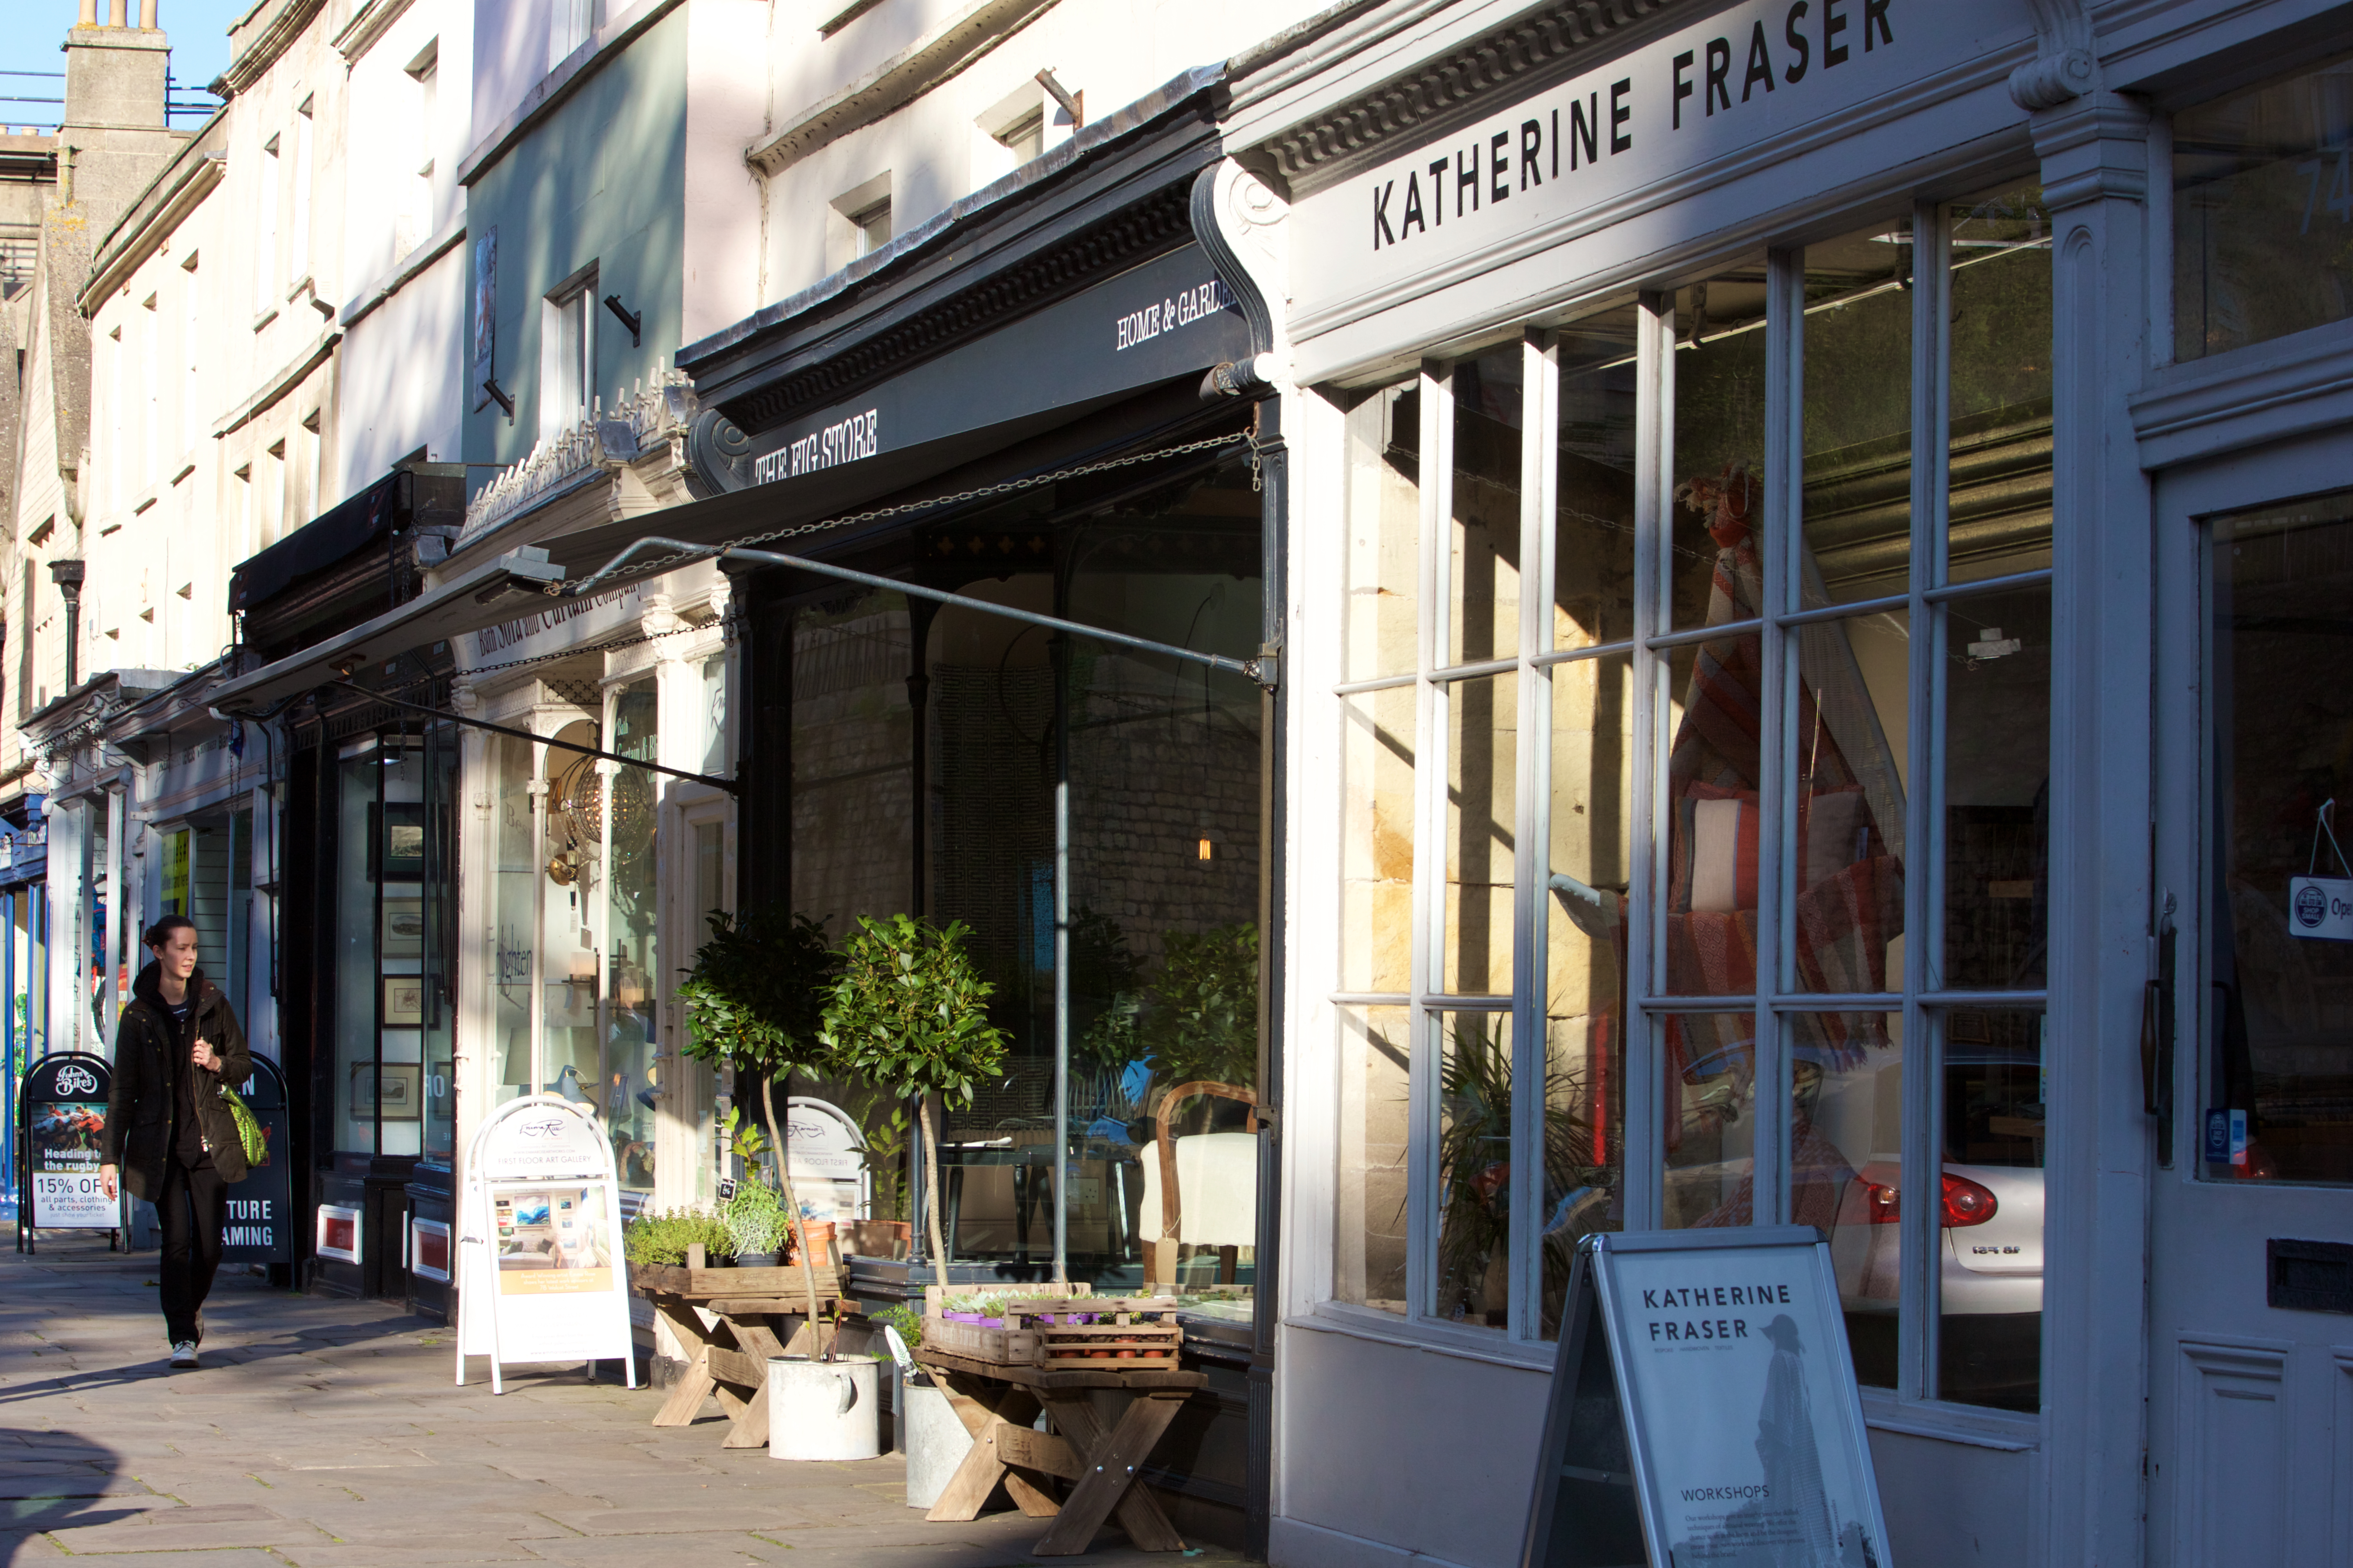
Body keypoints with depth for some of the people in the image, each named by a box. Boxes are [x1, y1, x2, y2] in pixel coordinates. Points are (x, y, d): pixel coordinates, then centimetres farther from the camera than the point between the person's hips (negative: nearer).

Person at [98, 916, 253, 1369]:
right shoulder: (139, 1016, 1)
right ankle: (182, 1337, -1)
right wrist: (110, 1156, -2)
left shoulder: (212, 1004, 6)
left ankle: (192, 1308, 29)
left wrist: (217, 1063, -11)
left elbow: (244, 1065, 13)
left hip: (209, 1141, 2)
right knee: (176, 1240, -9)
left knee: (210, 1243, 1)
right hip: (161, 1142, -2)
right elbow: (122, 1089, 1)